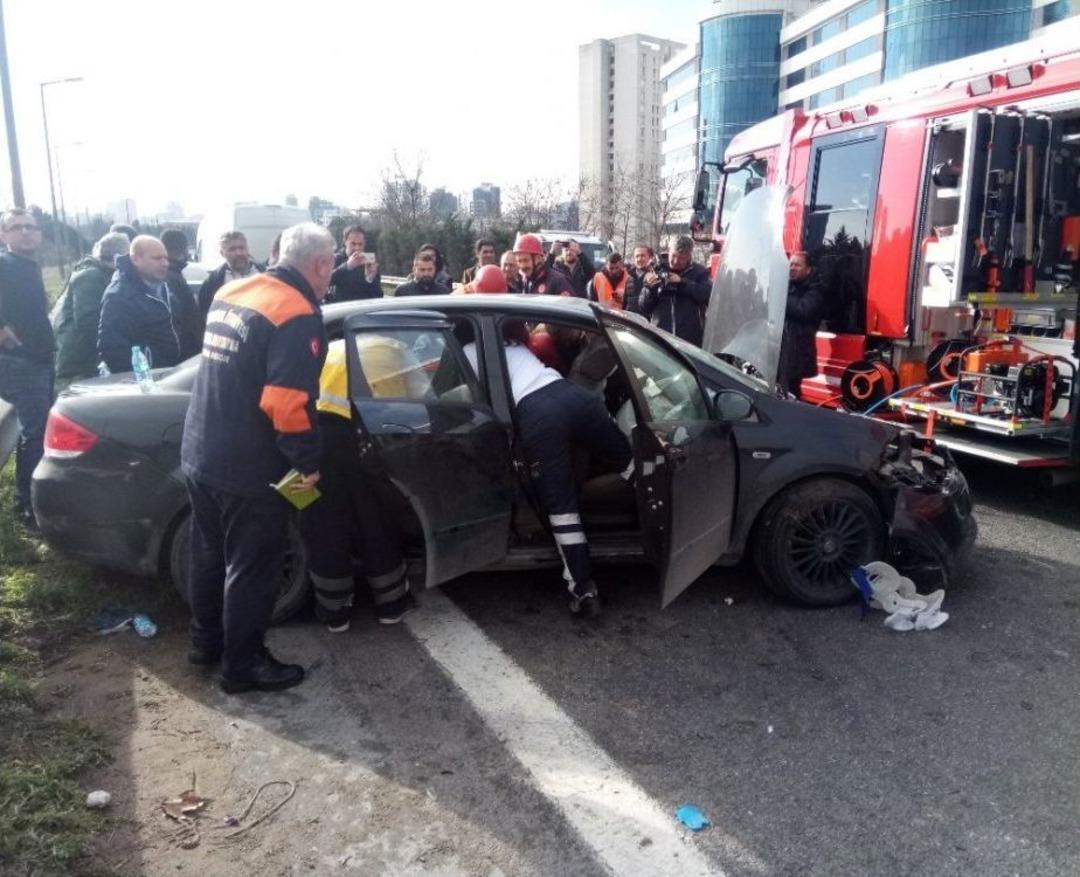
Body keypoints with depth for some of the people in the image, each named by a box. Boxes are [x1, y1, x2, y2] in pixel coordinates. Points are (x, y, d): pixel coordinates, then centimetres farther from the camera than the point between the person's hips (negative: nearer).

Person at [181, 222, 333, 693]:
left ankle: (206, 641, 37)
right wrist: (308, 461, -16)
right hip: (248, 467, -9)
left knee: (209, 553, 22)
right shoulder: (297, 315, -20)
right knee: (252, 568, 6)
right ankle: (242, 664, 19)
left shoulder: (231, 293, 8)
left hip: (200, 453, 9)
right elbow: (286, 403, -28)